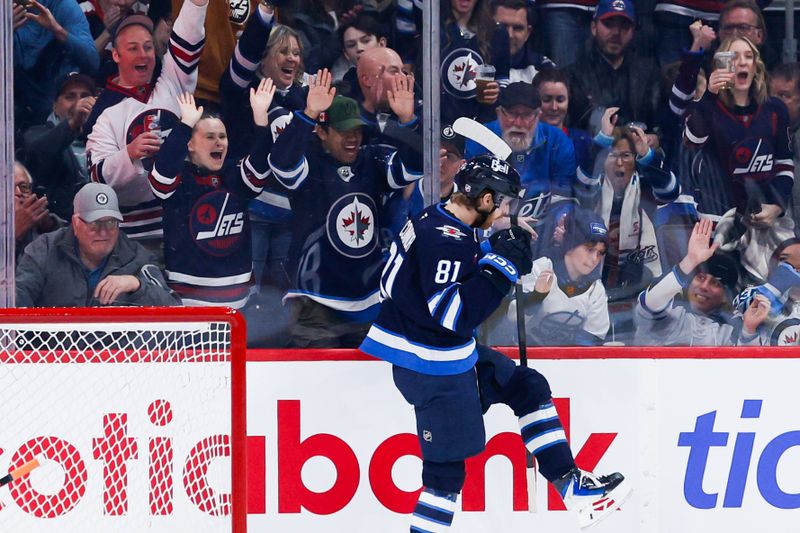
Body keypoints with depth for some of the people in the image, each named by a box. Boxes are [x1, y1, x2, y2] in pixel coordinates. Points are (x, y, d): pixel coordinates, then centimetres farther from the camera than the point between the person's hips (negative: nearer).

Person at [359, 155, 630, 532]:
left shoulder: (442, 222, 6)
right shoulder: (444, 239, -26)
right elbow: (453, 314, -29)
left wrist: (496, 252, 3)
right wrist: (500, 267, -25)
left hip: (457, 351, 11)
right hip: (432, 364, -11)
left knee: (529, 388, 16)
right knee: (446, 468, -7)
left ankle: (574, 489, 20)